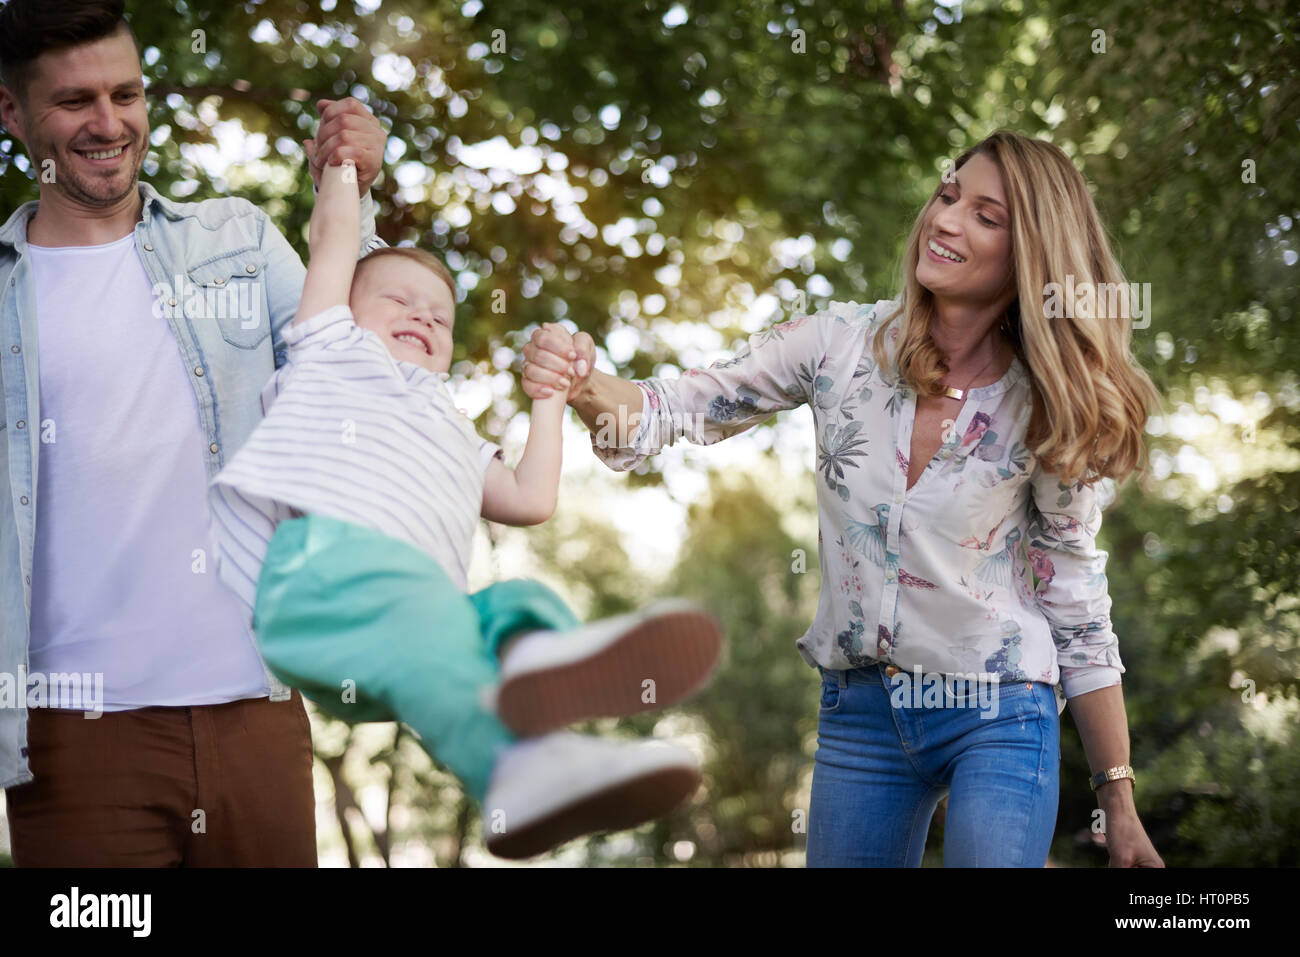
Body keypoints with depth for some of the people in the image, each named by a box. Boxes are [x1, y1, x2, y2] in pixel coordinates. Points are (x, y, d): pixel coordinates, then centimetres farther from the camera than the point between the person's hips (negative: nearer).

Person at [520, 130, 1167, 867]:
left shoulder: (1049, 408, -9)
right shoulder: (845, 343, -7)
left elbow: (1076, 599, -2)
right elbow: (679, 411, -8)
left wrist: (1119, 800, 0)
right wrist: (584, 383, -32)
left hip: (1000, 717, -2)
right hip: (859, 712, 2)